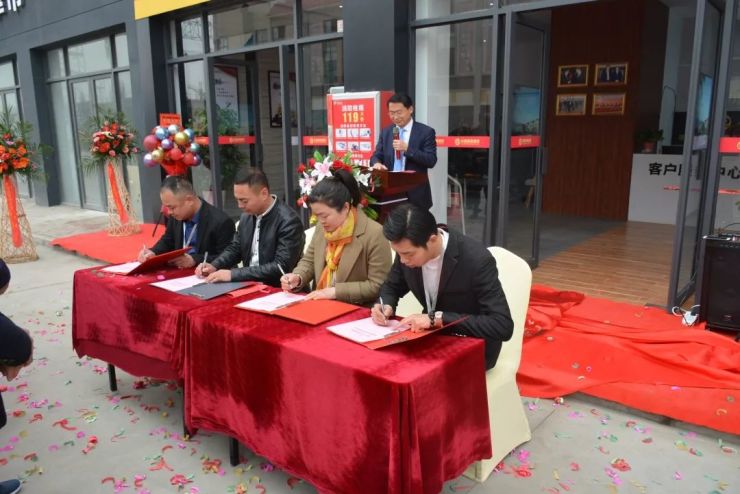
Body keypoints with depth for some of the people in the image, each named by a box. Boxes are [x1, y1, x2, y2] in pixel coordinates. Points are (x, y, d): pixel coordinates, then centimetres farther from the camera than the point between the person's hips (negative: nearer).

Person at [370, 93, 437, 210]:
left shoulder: (426, 132, -3)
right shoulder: (385, 132, 11)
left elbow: (431, 161, -11)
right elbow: (377, 156, 8)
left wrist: (407, 149, -21)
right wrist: (376, 163, -17)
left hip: (415, 194, -3)